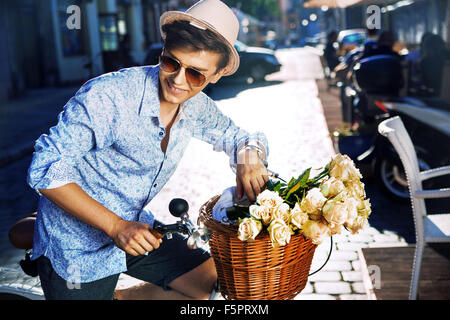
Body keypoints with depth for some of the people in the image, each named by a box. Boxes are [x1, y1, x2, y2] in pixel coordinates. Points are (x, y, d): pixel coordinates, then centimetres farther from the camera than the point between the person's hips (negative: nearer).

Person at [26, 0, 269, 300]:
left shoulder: (196, 107, -6)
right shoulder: (109, 95, -26)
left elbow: (239, 136, 11)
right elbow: (46, 169, -27)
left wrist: (249, 157, -14)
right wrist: (115, 226, -30)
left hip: (136, 228, 6)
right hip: (77, 245, -6)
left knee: (214, 280, 6)